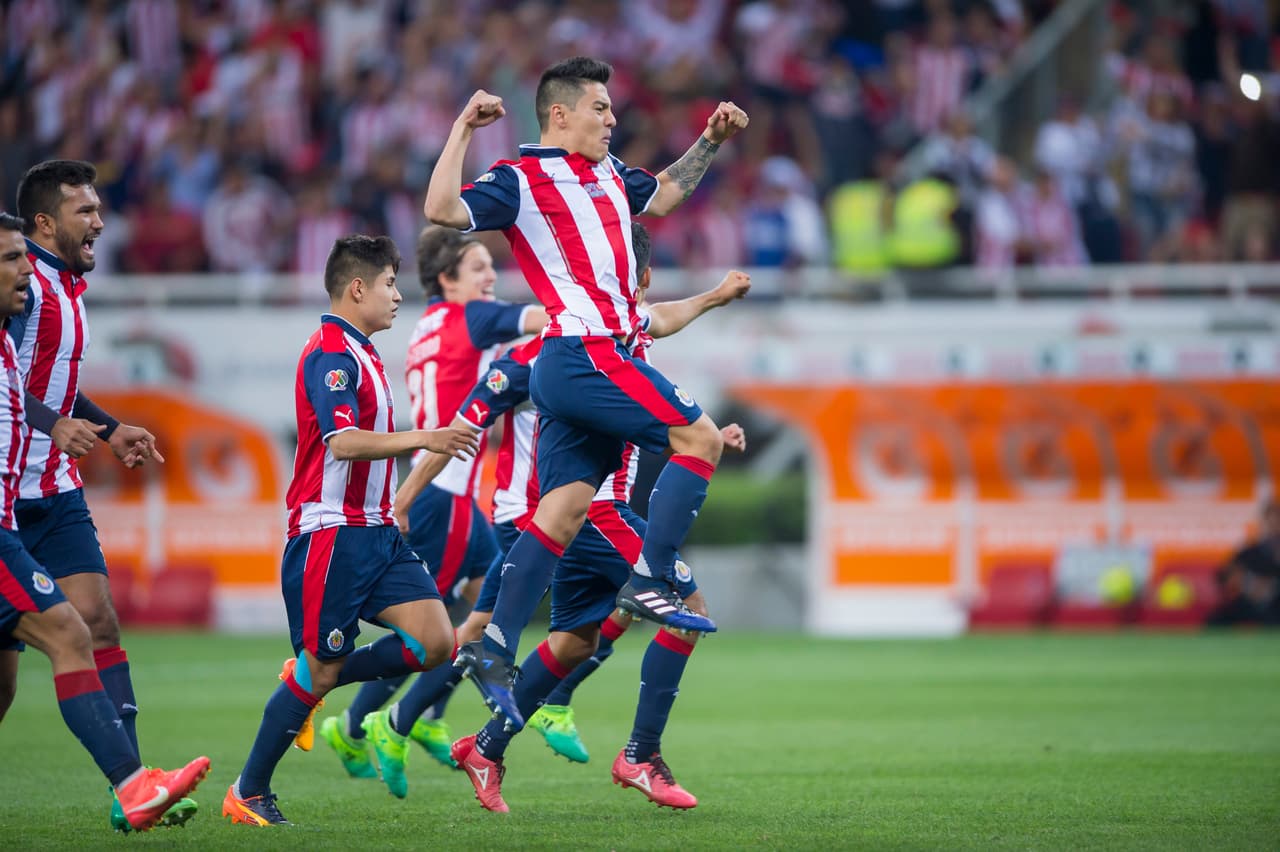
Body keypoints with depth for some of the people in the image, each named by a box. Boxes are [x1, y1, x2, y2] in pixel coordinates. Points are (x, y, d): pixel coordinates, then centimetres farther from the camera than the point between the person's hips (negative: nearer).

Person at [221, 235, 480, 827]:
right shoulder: (331, 354, -13)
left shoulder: (359, 354, 18)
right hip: (331, 533, -9)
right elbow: (342, 442, -27)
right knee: (320, 670, -5)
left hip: (375, 532, 9)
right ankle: (247, 795, 8)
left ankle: (309, 681, 12)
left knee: (433, 642, -6)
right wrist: (419, 439, -33)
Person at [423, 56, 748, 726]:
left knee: (565, 507, 2)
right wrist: (463, 130, -21)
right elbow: (443, 210, -18)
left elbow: (662, 195, 40)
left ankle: (494, 646, -2)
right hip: (583, 351, -8)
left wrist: (710, 141, 31)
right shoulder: (521, 180, -4)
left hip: (569, 368, 8)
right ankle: (650, 582, -12)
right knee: (699, 436, -10)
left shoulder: (607, 175, 21)